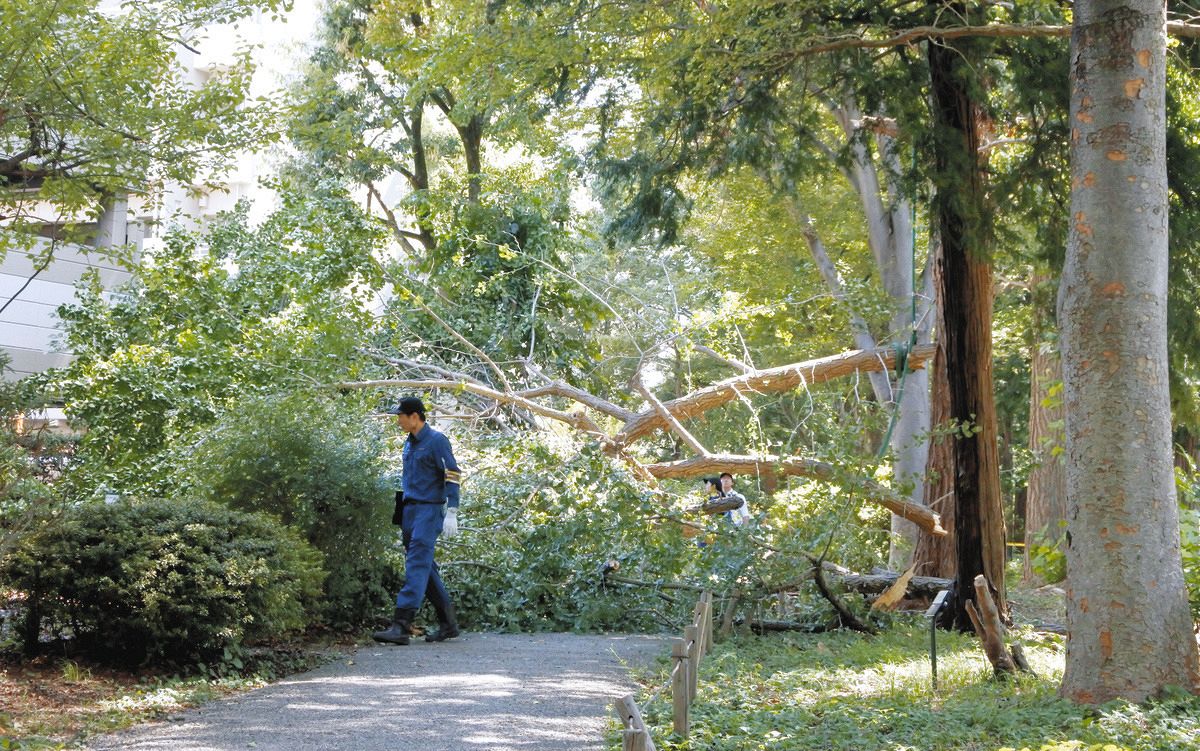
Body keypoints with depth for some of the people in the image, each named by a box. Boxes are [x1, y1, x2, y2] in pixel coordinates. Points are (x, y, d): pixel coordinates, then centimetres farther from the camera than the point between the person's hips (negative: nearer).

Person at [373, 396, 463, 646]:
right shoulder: (409, 444, 19)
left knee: (417, 565, -16)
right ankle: (448, 624, 17)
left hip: (429, 510, -9)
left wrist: (451, 513, -19)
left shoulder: (436, 441, -7)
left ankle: (401, 625, -25)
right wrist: (403, 523, 25)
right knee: (426, 569, 9)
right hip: (410, 511, 9)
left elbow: (453, 476, -12)